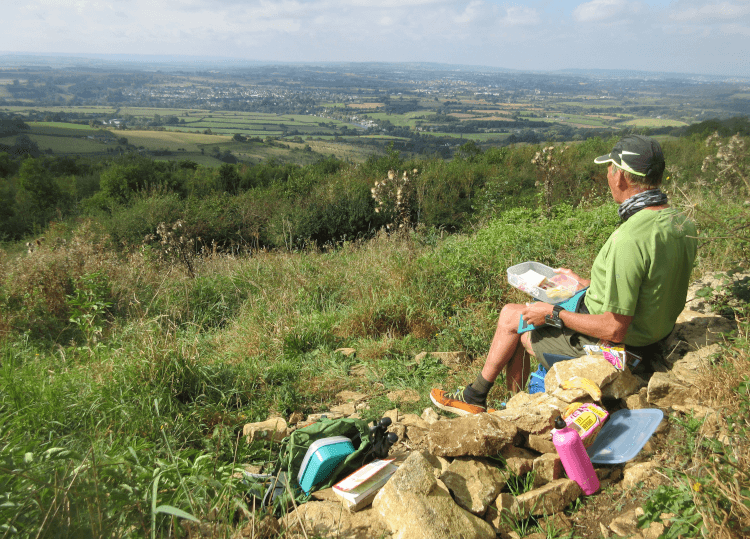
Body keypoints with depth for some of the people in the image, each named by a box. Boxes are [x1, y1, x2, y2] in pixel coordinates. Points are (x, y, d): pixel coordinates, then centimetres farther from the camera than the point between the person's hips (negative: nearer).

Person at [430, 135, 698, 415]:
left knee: (511, 315, 9)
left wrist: (553, 314, -18)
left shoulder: (629, 239, -33)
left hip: (604, 346, -9)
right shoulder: (682, 222, -3)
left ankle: (474, 398, 31)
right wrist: (587, 284, 14)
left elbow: (615, 329, -29)